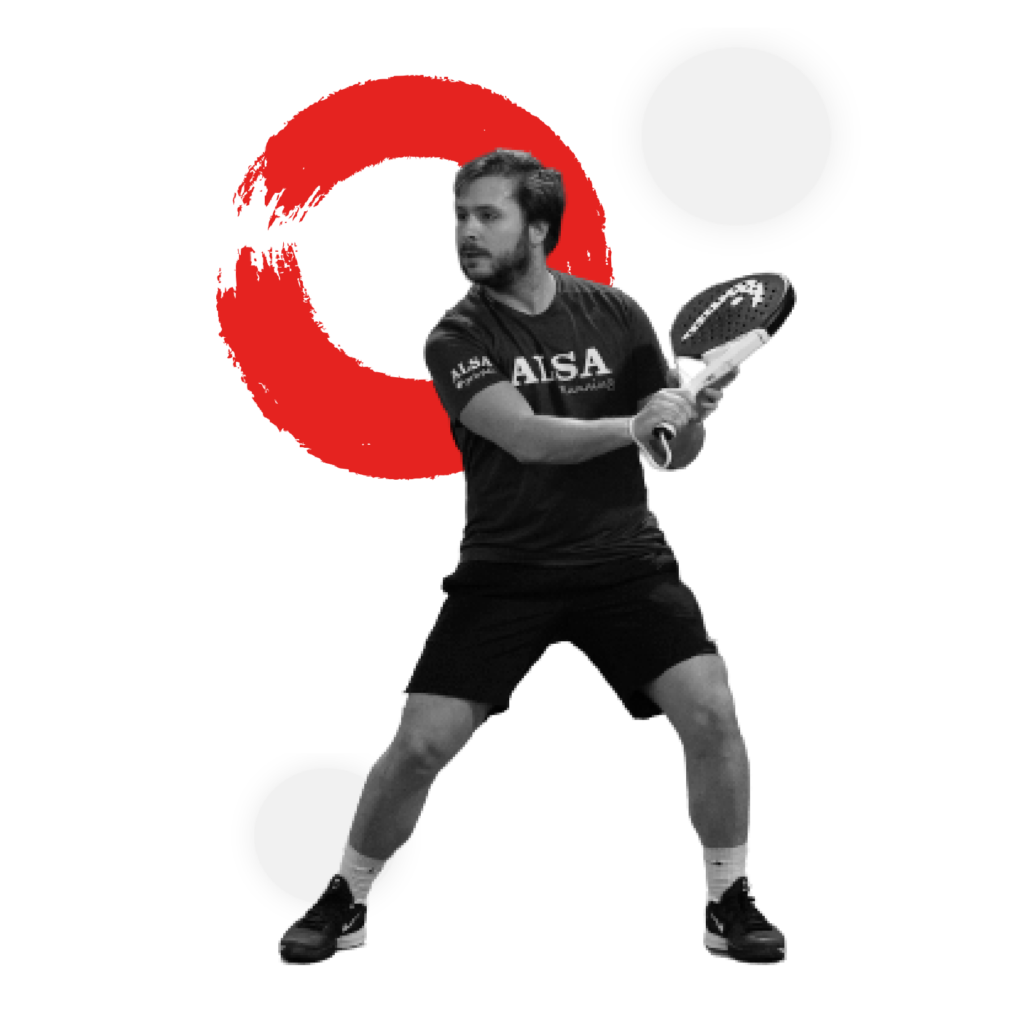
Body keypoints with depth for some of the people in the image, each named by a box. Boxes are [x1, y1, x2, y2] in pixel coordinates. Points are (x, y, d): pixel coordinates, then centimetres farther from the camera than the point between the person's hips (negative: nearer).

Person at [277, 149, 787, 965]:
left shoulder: (615, 315, 0)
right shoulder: (458, 339, -8)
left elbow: (679, 456, 3)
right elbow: (528, 437, -25)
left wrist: (692, 416, -20)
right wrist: (630, 426, -39)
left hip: (625, 559, 1)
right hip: (505, 571, -1)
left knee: (711, 711, -17)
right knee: (422, 744, -9)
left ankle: (730, 905, 4)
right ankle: (345, 903, 15)